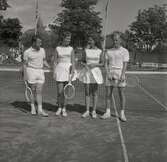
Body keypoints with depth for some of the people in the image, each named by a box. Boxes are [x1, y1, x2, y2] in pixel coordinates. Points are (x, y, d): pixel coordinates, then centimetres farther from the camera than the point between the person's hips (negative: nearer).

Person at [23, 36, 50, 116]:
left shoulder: (42, 50, 8)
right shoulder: (27, 52, -4)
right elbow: (25, 64, -1)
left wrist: (50, 67, -1)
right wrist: (25, 76, -6)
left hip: (40, 72, 3)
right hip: (31, 71, -3)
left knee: (39, 91, 0)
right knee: (33, 91, 4)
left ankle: (40, 109, 1)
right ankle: (33, 108, 20)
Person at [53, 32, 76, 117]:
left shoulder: (71, 49, 6)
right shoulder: (58, 48, 6)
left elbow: (73, 62, 2)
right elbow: (55, 61, 6)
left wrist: (72, 72, -11)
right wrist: (54, 72, -2)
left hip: (68, 69, 1)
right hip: (60, 69, 0)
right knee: (60, 91, -3)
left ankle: (64, 109, 13)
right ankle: (59, 108, 14)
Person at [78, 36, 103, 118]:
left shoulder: (99, 51, -1)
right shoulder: (86, 50, 4)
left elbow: (102, 63, 2)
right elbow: (83, 61, 12)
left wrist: (95, 64, -15)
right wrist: (85, 65, -9)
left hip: (96, 72, -2)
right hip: (87, 72, 2)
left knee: (94, 93, 4)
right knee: (87, 93, 5)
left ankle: (94, 111, 14)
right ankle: (87, 111, 14)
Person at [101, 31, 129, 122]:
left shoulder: (124, 51, 3)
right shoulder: (108, 51, 12)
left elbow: (125, 64, -3)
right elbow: (106, 64, 8)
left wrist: (122, 75, -15)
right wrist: (108, 73, -6)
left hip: (120, 74, -3)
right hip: (110, 74, 3)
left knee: (121, 94, -2)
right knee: (108, 93, 4)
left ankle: (122, 114, 6)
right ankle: (107, 112, 13)